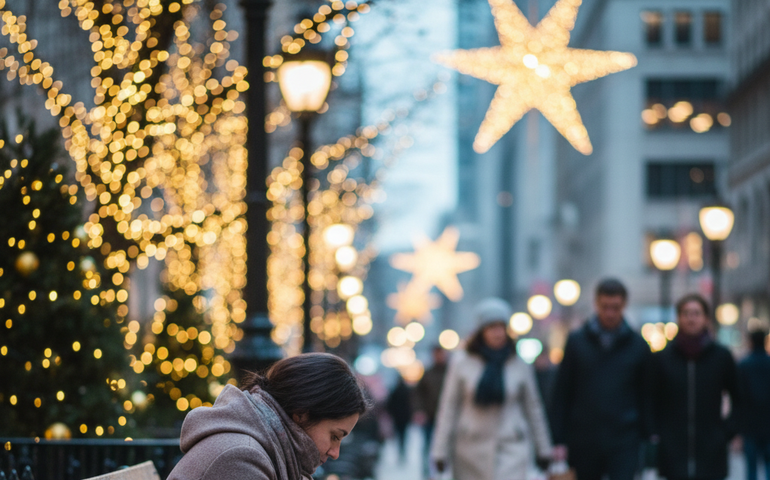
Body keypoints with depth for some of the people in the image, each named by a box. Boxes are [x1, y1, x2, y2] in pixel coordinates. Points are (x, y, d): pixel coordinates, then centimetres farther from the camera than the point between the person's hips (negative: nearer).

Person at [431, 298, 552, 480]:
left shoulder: (520, 366, 2)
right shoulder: (461, 363, -1)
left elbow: (533, 408, 11)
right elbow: (448, 408, 1)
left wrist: (544, 451, 14)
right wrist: (441, 451, -1)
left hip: (511, 449, -1)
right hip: (472, 449, 1)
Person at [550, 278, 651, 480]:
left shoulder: (638, 346, 4)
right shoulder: (577, 341, 3)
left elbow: (646, 395, 8)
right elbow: (561, 394, 3)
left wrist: (645, 433, 0)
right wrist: (559, 440, -2)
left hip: (624, 442, -1)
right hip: (583, 439, 1)